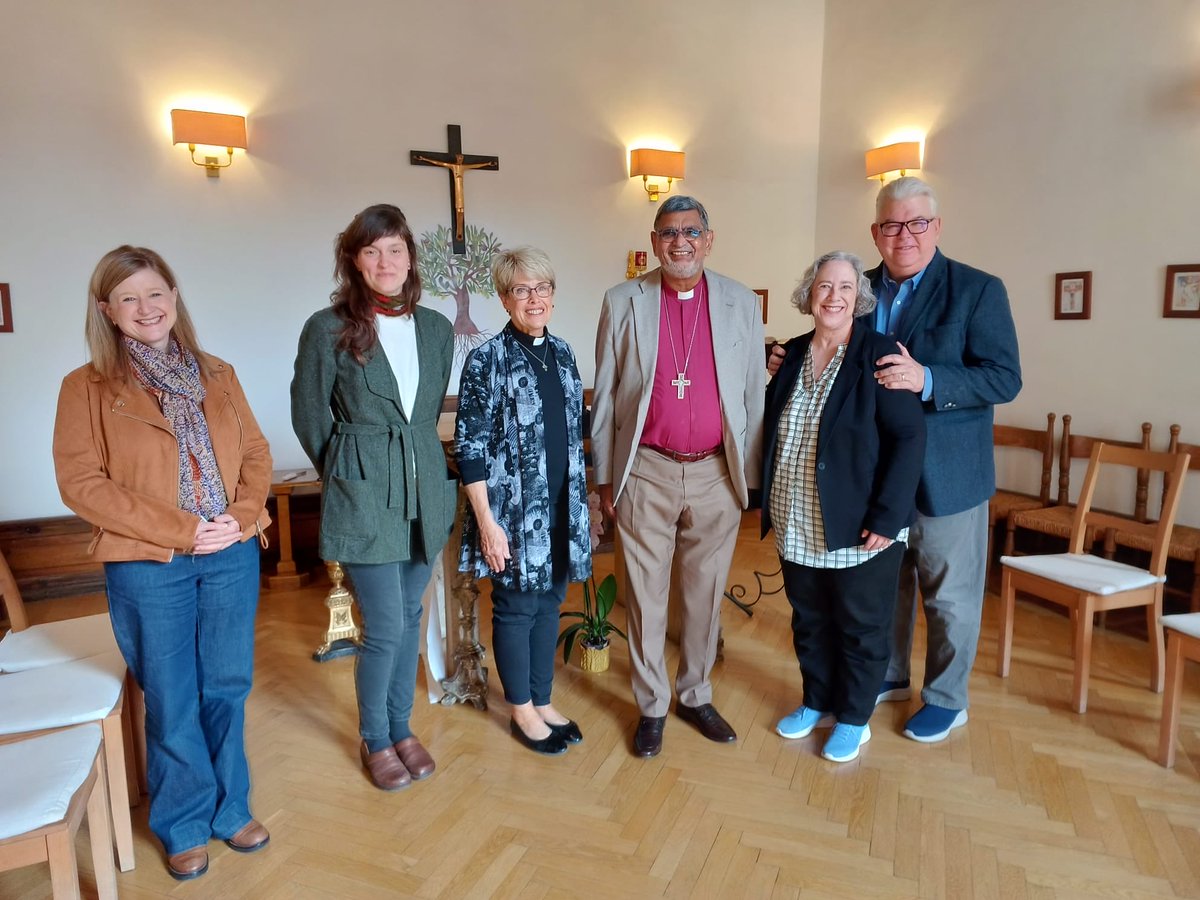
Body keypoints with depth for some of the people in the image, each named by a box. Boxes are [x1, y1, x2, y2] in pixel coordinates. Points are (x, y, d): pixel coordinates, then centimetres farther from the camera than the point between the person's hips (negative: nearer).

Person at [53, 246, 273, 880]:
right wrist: (181, 530, -15)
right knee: (172, 702, 10)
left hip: (232, 555, 3)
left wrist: (241, 516, -10)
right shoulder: (87, 386, -3)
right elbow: (81, 483, -9)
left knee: (227, 689, 14)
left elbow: (256, 452, 8)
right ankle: (185, 826, 31)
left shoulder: (216, 374, 8)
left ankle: (230, 810, 33)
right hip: (147, 567, -3)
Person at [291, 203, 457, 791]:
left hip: (424, 488, 5)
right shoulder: (327, 329, -7)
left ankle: (401, 728, 33)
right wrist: (347, 473, 7)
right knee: (386, 628, -1)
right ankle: (375, 741, 23)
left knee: (409, 618, 14)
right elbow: (309, 417, 0)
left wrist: (415, 457, 13)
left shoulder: (436, 328, 5)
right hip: (362, 495, -4)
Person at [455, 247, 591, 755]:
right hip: (513, 510, -6)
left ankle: (543, 702, 33)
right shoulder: (486, 361, -12)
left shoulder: (562, 353, 7)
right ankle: (522, 711, 27)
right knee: (516, 608, 8)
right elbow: (469, 449, -13)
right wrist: (487, 523, -17)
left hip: (561, 508, 6)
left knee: (549, 605, 16)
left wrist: (583, 501, 13)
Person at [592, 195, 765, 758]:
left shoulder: (741, 304, 3)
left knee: (706, 594, 14)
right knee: (645, 595, 9)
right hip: (646, 474, -1)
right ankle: (651, 706, 27)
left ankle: (696, 696, 34)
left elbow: (754, 394, 5)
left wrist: (749, 473, 2)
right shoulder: (623, 303, 0)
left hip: (717, 475, 1)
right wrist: (605, 475, 2)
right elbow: (605, 396, 2)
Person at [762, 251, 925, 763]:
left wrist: (886, 518, -19)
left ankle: (853, 720, 30)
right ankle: (817, 704, 39)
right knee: (808, 620, 19)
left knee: (861, 627, 11)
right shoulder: (792, 355, 6)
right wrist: (769, 505, 6)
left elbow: (910, 437, -14)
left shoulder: (878, 356, -11)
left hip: (859, 529, -5)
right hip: (797, 528, 5)